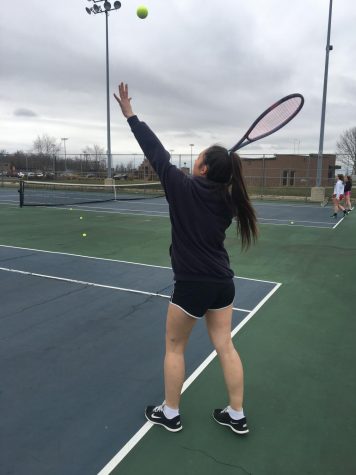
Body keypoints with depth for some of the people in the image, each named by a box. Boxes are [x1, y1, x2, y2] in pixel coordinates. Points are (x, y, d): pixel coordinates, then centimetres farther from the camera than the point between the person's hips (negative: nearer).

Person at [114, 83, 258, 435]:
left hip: (193, 284, -5)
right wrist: (226, 164, 12)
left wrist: (131, 115, 3)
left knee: (174, 346, 14)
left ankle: (170, 414, 28)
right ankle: (237, 415, 26)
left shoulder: (184, 188, -14)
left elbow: (156, 153, -7)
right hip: (222, 282, 6)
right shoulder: (227, 199, 0)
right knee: (225, 345, 14)